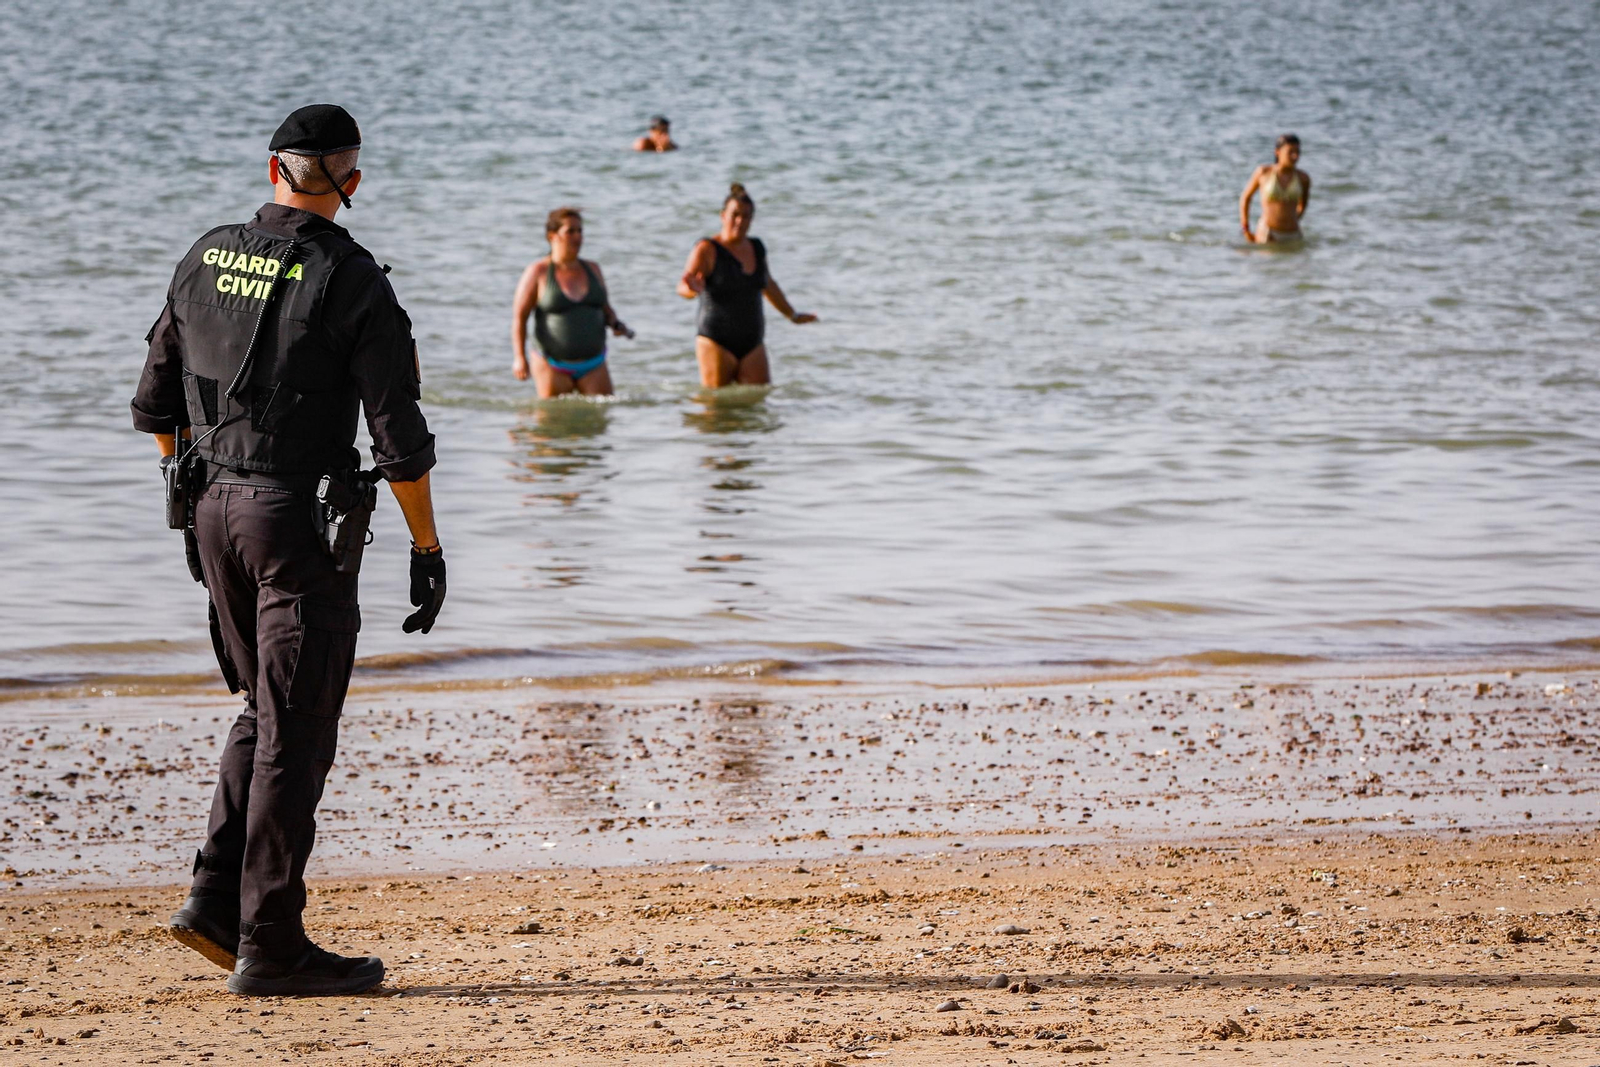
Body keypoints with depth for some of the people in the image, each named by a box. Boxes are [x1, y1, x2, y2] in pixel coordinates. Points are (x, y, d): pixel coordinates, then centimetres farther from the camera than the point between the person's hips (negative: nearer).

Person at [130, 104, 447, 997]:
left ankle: (219, 898, 10)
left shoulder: (208, 259, 6)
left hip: (212, 509, 7)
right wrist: (428, 549, -5)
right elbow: (400, 437, -14)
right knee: (295, 736, -1)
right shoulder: (352, 283, -13)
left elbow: (156, 402, 13)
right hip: (299, 521, -7)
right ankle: (270, 947, 0)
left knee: (271, 711, 19)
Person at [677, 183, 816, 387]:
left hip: (752, 345, 5)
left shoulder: (756, 248, 12)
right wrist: (692, 290, -44)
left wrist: (792, 315, 41)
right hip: (717, 343, -5)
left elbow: (769, 285, 28)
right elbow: (682, 286, -19)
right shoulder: (708, 250, -7)